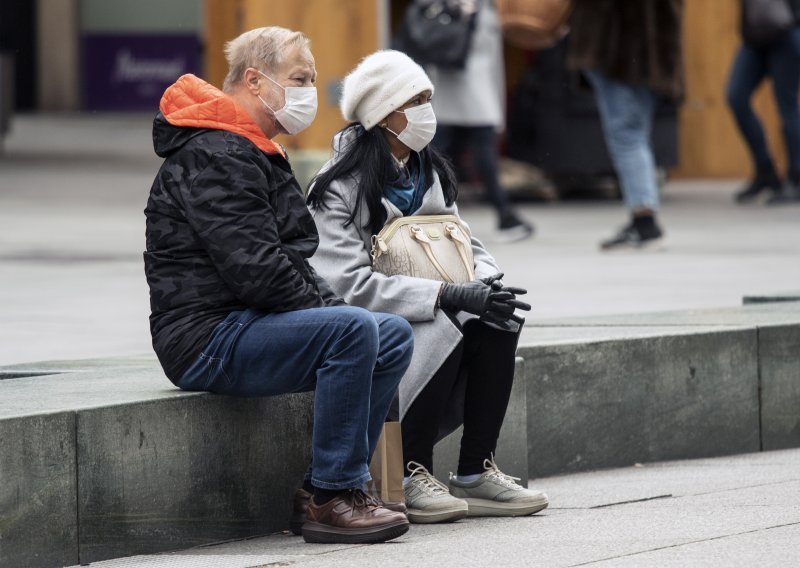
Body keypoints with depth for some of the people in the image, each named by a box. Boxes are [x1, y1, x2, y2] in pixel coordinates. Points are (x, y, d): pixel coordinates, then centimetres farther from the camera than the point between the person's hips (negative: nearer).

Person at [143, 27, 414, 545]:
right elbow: (254, 269, -23)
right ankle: (333, 499, -23)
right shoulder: (213, 156, -14)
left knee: (394, 336, 4)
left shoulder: (254, 153, 22)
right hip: (207, 336, -11)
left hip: (247, 324, 11)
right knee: (353, 330, -28)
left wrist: (335, 309, 6)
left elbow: (290, 263, 24)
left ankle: (327, 488, 0)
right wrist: (332, 311, -13)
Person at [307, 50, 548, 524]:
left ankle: (476, 474, -17)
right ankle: (411, 478, -21)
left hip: (428, 317, 7)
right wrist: (448, 295, -30)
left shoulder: (431, 174, 11)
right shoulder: (339, 188, -13)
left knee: (496, 323, -21)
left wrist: (486, 285, -14)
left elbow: (467, 247, 12)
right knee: (443, 329, -33)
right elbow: (350, 284, -24)